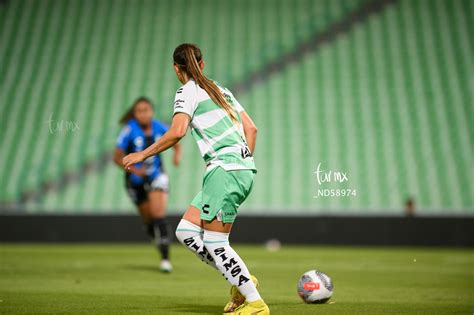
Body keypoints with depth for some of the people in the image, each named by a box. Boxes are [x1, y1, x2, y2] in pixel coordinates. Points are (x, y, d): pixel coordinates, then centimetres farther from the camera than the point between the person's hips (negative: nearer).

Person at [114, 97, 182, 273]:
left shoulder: (160, 128, -9)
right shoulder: (129, 131, -16)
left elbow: (176, 144, 9)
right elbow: (117, 158, -11)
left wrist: (177, 155, -13)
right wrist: (134, 170, -24)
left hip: (156, 177, 0)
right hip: (136, 181, 0)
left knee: (158, 214, -18)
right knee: (148, 219, 9)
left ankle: (165, 258, -19)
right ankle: (159, 241, 40)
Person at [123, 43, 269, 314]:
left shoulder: (188, 92, -3)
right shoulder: (220, 90, 21)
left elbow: (177, 131, -18)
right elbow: (251, 128, 19)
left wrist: (143, 155, -10)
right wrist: (245, 162, 25)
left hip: (225, 169, -8)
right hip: (243, 169, 8)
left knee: (214, 242, -3)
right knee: (186, 231, 10)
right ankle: (242, 281, 11)